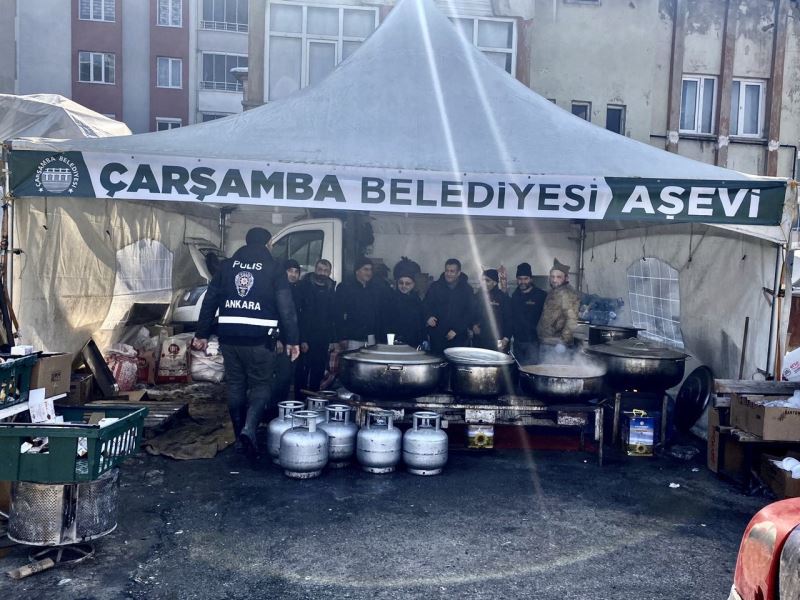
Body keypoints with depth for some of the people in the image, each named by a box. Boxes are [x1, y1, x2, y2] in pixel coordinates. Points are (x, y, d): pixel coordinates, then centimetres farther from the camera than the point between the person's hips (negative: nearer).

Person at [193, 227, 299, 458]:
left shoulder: (227, 266, 11)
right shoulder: (274, 269, 0)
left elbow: (209, 301, 11)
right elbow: (286, 308, -5)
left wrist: (202, 334, 16)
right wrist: (292, 340, -2)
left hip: (229, 336, 4)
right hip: (259, 338, -4)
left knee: (236, 385, 13)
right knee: (261, 385, 5)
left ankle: (240, 437, 19)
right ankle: (249, 428, -17)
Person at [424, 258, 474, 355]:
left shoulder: (467, 289, 4)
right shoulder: (435, 286, 6)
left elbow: (470, 313, 2)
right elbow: (426, 305, 8)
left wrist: (456, 330, -7)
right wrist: (428, 317, -14)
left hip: (458, 337, -1)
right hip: (437, 336, 1)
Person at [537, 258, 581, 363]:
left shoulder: (567, 293, -13)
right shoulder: (553, 292, 16)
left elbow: (572, 320, -21)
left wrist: (563, 342, -24)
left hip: (556, 345, -9)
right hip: (546, 343, 9)